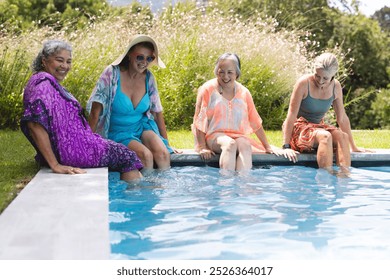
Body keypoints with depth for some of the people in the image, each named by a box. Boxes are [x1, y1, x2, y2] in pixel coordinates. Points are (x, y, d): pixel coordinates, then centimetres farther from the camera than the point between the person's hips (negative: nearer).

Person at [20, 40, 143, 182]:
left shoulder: (51, 83, 14)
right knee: (127, 157, 1)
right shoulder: (44, 82, -17)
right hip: (70, 150, -11)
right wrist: (55, 165, -29)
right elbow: (34, 123, -29)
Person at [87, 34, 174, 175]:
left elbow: (157, 112, 7)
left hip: (143, 126, 4)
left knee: (163, 154, -25)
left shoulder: (148, 78, -1)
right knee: (146, 155, -29)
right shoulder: (112, 73, -15)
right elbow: (95, 111, -14)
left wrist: (166, 143, 8)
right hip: (118, 132, -4)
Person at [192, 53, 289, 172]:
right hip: (214, 136, -3)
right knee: (230, 144, -35)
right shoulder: (208, 89, 1)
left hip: (238, 136, 3)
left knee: (245, 145, -32)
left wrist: (268, 147, 15)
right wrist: (202, 147, -11)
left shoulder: (244, 92, 11)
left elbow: (255, 122, 15)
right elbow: (199, 120, -2)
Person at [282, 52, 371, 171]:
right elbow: (292, 115, -17)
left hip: (318, 127, 5)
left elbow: (342, 118, 6)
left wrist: (353, 147, 9)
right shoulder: (304, 83, -17)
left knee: (342, 136, -26)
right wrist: (286, 146, -22)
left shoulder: (335, 86, -2)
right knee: (325, 136, -34)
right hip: (299, 128, -5)